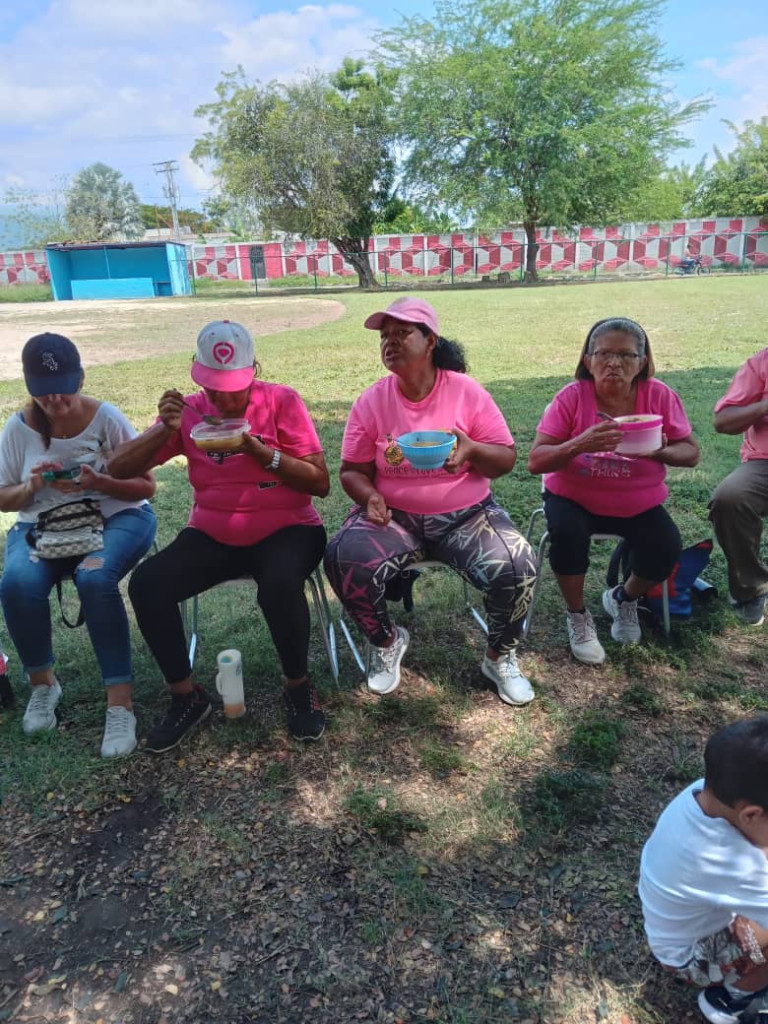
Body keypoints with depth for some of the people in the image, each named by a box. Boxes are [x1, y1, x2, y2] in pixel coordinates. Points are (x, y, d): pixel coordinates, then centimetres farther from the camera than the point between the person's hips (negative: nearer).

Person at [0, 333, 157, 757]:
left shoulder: (107, 418, -8)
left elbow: (146, 487, -5)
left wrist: (99, 482, -24)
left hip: (115, 518, -2)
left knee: (95, 578, -35)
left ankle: (120, 702, -26)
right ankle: (42, 682, 0)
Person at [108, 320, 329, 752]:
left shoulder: (282, 401, -6)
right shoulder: (190, 410, 2)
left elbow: (320, 483, -10)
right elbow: (120, 468, -1)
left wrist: (258, 450, -22)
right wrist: (165, 429, -18)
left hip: (285, 530, -3)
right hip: (212, 536, 4)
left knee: (280, 585, -35)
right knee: (146, 585, -19)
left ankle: (299, 686, -5)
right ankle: (188, 696, 2)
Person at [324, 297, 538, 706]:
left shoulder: (466, 391, -5)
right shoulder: (371, 401, -2)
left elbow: (507, 458, -3)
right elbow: (352, 471, 2)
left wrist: (471, 449, -24)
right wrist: (370, 497, -20)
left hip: (466, 515, 0)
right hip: (395, 517, 1)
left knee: (517, 569, -26)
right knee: (343, 561, -27)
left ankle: (500, 657, 7)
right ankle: (388, 641, 5)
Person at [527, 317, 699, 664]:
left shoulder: (660, 396, -10)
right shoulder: (572, 397, -15)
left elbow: (691, 452, -5)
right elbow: (535, 462, -19)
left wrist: (662, 452, -29)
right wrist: (579, 444, -38)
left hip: (639, 504, 2)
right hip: (574, 498, -2)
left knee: (666, 550, -21)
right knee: (567, 534, -30)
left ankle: (624, 598, 16)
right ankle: (577, 616, 0)